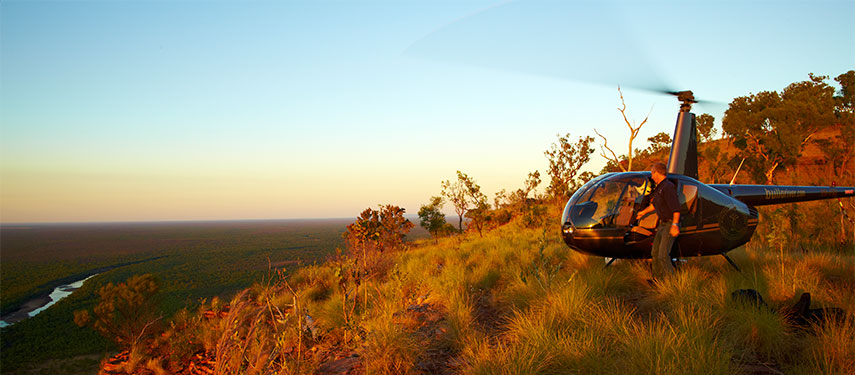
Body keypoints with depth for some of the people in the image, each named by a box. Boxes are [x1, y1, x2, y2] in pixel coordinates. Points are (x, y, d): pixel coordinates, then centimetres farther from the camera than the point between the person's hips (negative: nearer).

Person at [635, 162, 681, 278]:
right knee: (655, 253, 16)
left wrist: (674, 224, -32)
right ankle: (656, 277, 27)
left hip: (670, 224, -10)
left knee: (663, 255, -15)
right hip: (663, 224, 10)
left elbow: (676, 207, -25)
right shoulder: (659, 188, 13)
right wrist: (643, 212, 43)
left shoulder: (668, 187, -17)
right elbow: (654, 204, 30)